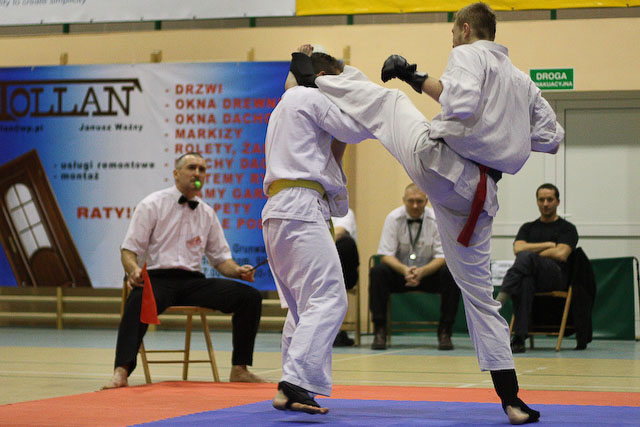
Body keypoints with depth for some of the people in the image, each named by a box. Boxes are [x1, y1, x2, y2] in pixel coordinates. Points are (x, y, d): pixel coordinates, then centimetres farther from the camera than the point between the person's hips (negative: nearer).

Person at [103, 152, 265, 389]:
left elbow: (220, 257, 22)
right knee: (139, 301, -41)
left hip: (193, 281, 5)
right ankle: (121, 372, -48)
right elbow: (129, 249, 0)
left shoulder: (207, 213, 18)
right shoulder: (153, 204, 4)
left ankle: (239, 369, -7)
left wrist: (238, 270, -2)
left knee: (250, 296, -14)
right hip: (157, 279, -5)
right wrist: (134, 270, -23)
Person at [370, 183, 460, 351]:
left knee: (450, 274, -31)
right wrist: (404, 270, -32)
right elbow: (386, 255, -11)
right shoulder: (393, 218, -8)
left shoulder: (437, 220, -9)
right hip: (400, 272, 0)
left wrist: (422, 271, -32)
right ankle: (380, 332, -25)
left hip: (428, 273, 0)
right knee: (377, 272, -30)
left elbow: (442, 257, -12)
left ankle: (444, 333, -21)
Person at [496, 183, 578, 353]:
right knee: (524, 281, -40)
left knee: (526, 257, -36)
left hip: (556, 277, -3)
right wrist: (548, 245, 4)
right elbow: (518, 248, 7)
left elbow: (561, 255, -4)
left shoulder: (567, 228, 14)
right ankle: (519, 338, -49)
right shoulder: (528, 227, 27)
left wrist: (533, 253, 2)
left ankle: (498, 302, -51)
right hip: (531, 275, 3)